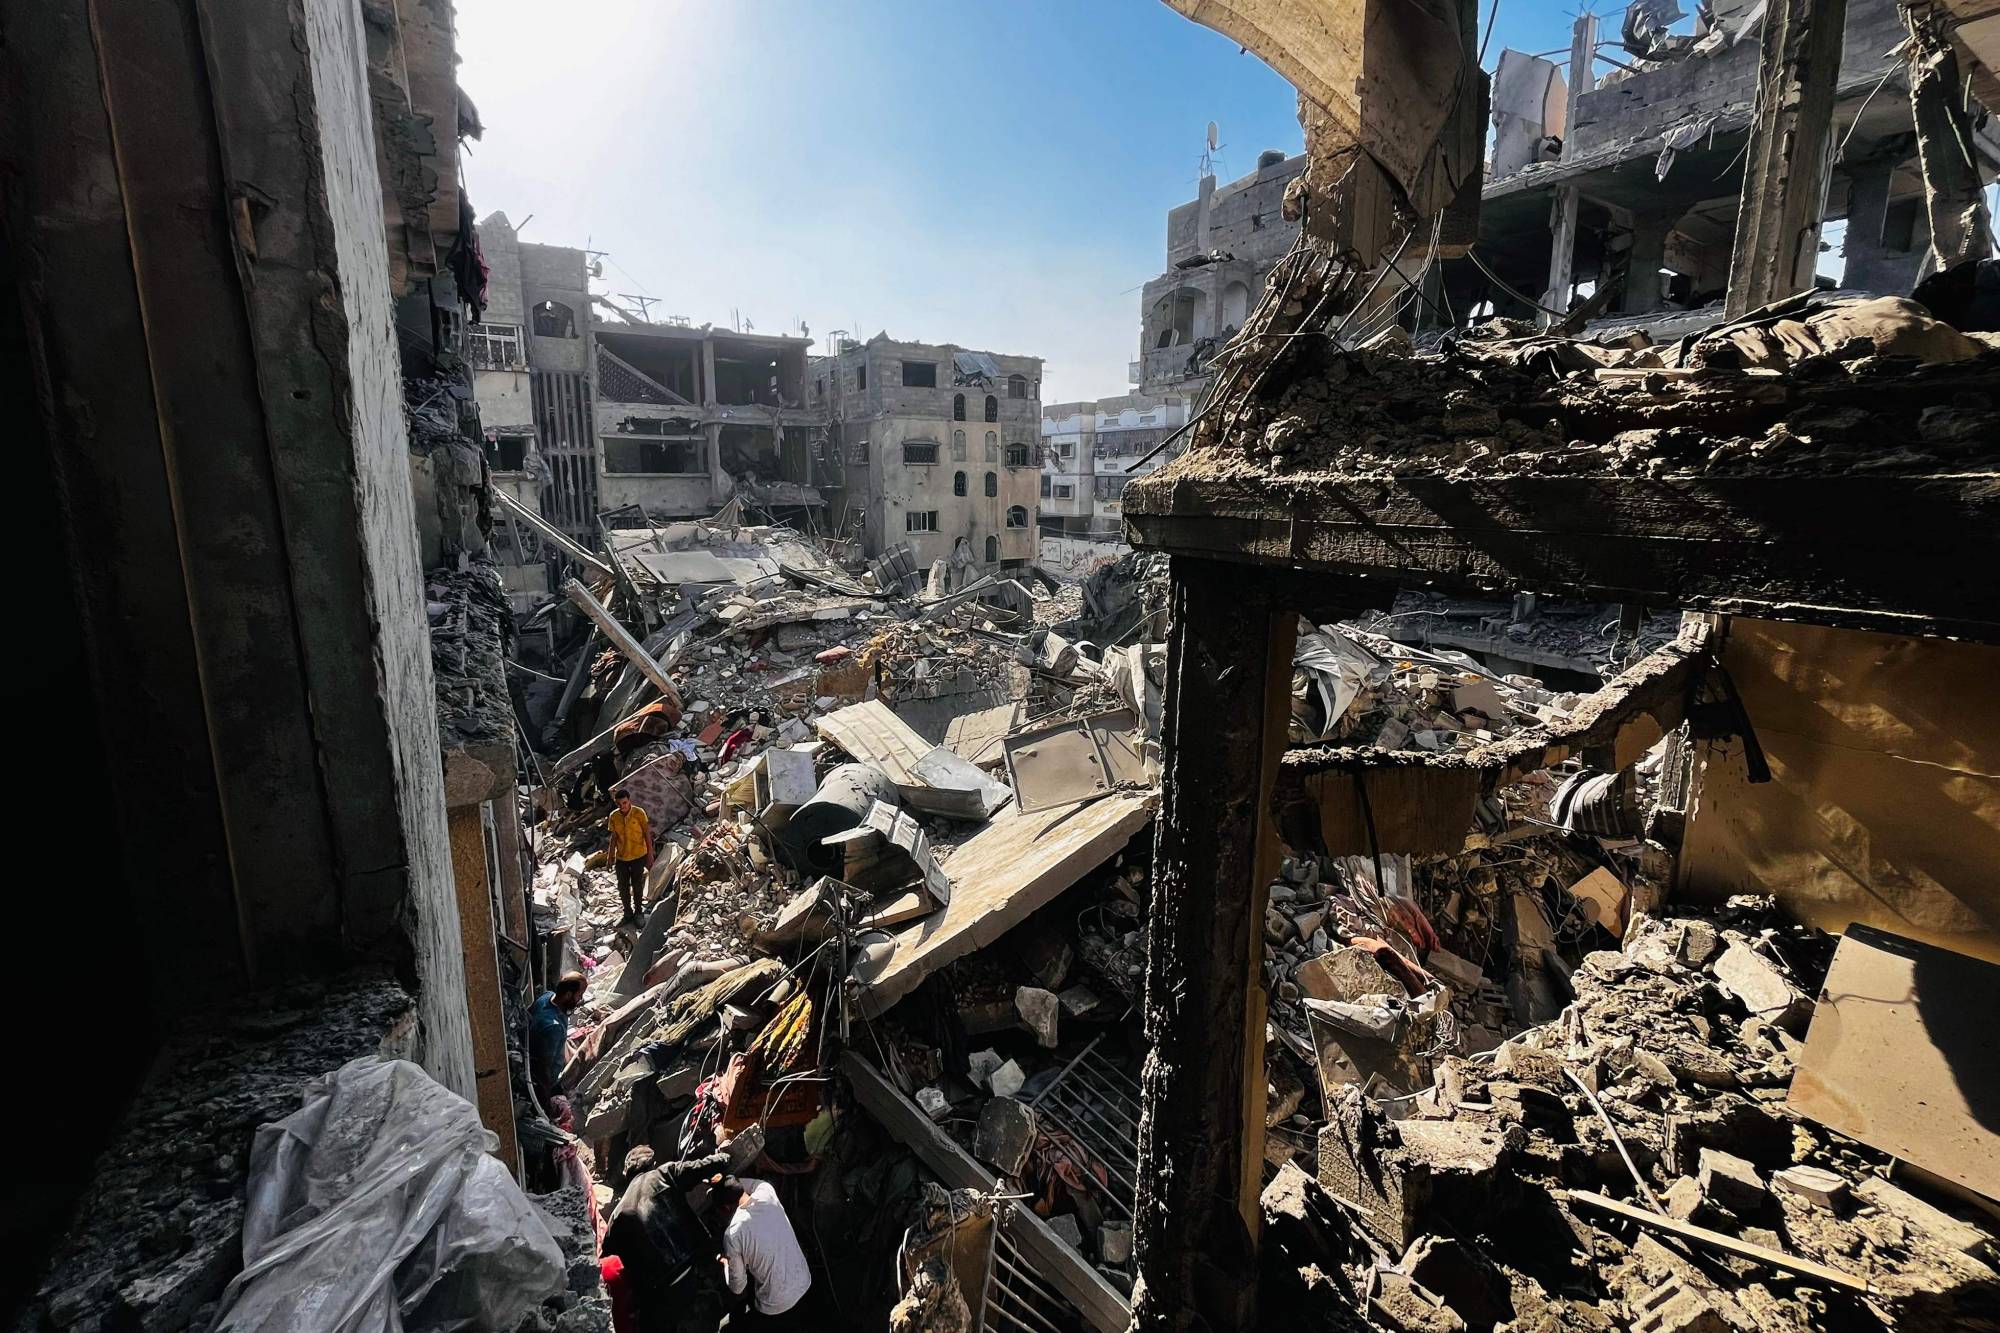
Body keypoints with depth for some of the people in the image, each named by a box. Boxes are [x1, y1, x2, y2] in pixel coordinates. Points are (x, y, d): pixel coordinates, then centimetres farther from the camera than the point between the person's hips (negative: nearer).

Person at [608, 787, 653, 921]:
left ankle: (638, 912, 26)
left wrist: (650, 855, -8)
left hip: (638, 856, -3)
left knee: (637, 885, 10)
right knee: (623, 886, 10)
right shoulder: (614, 816, -6)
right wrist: (611, 856, 7)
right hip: (621, 857, 3)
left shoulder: (639, 813, -15)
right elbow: (614, 837, 5)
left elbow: (647, 834, -9)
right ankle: (628, 913, 27)